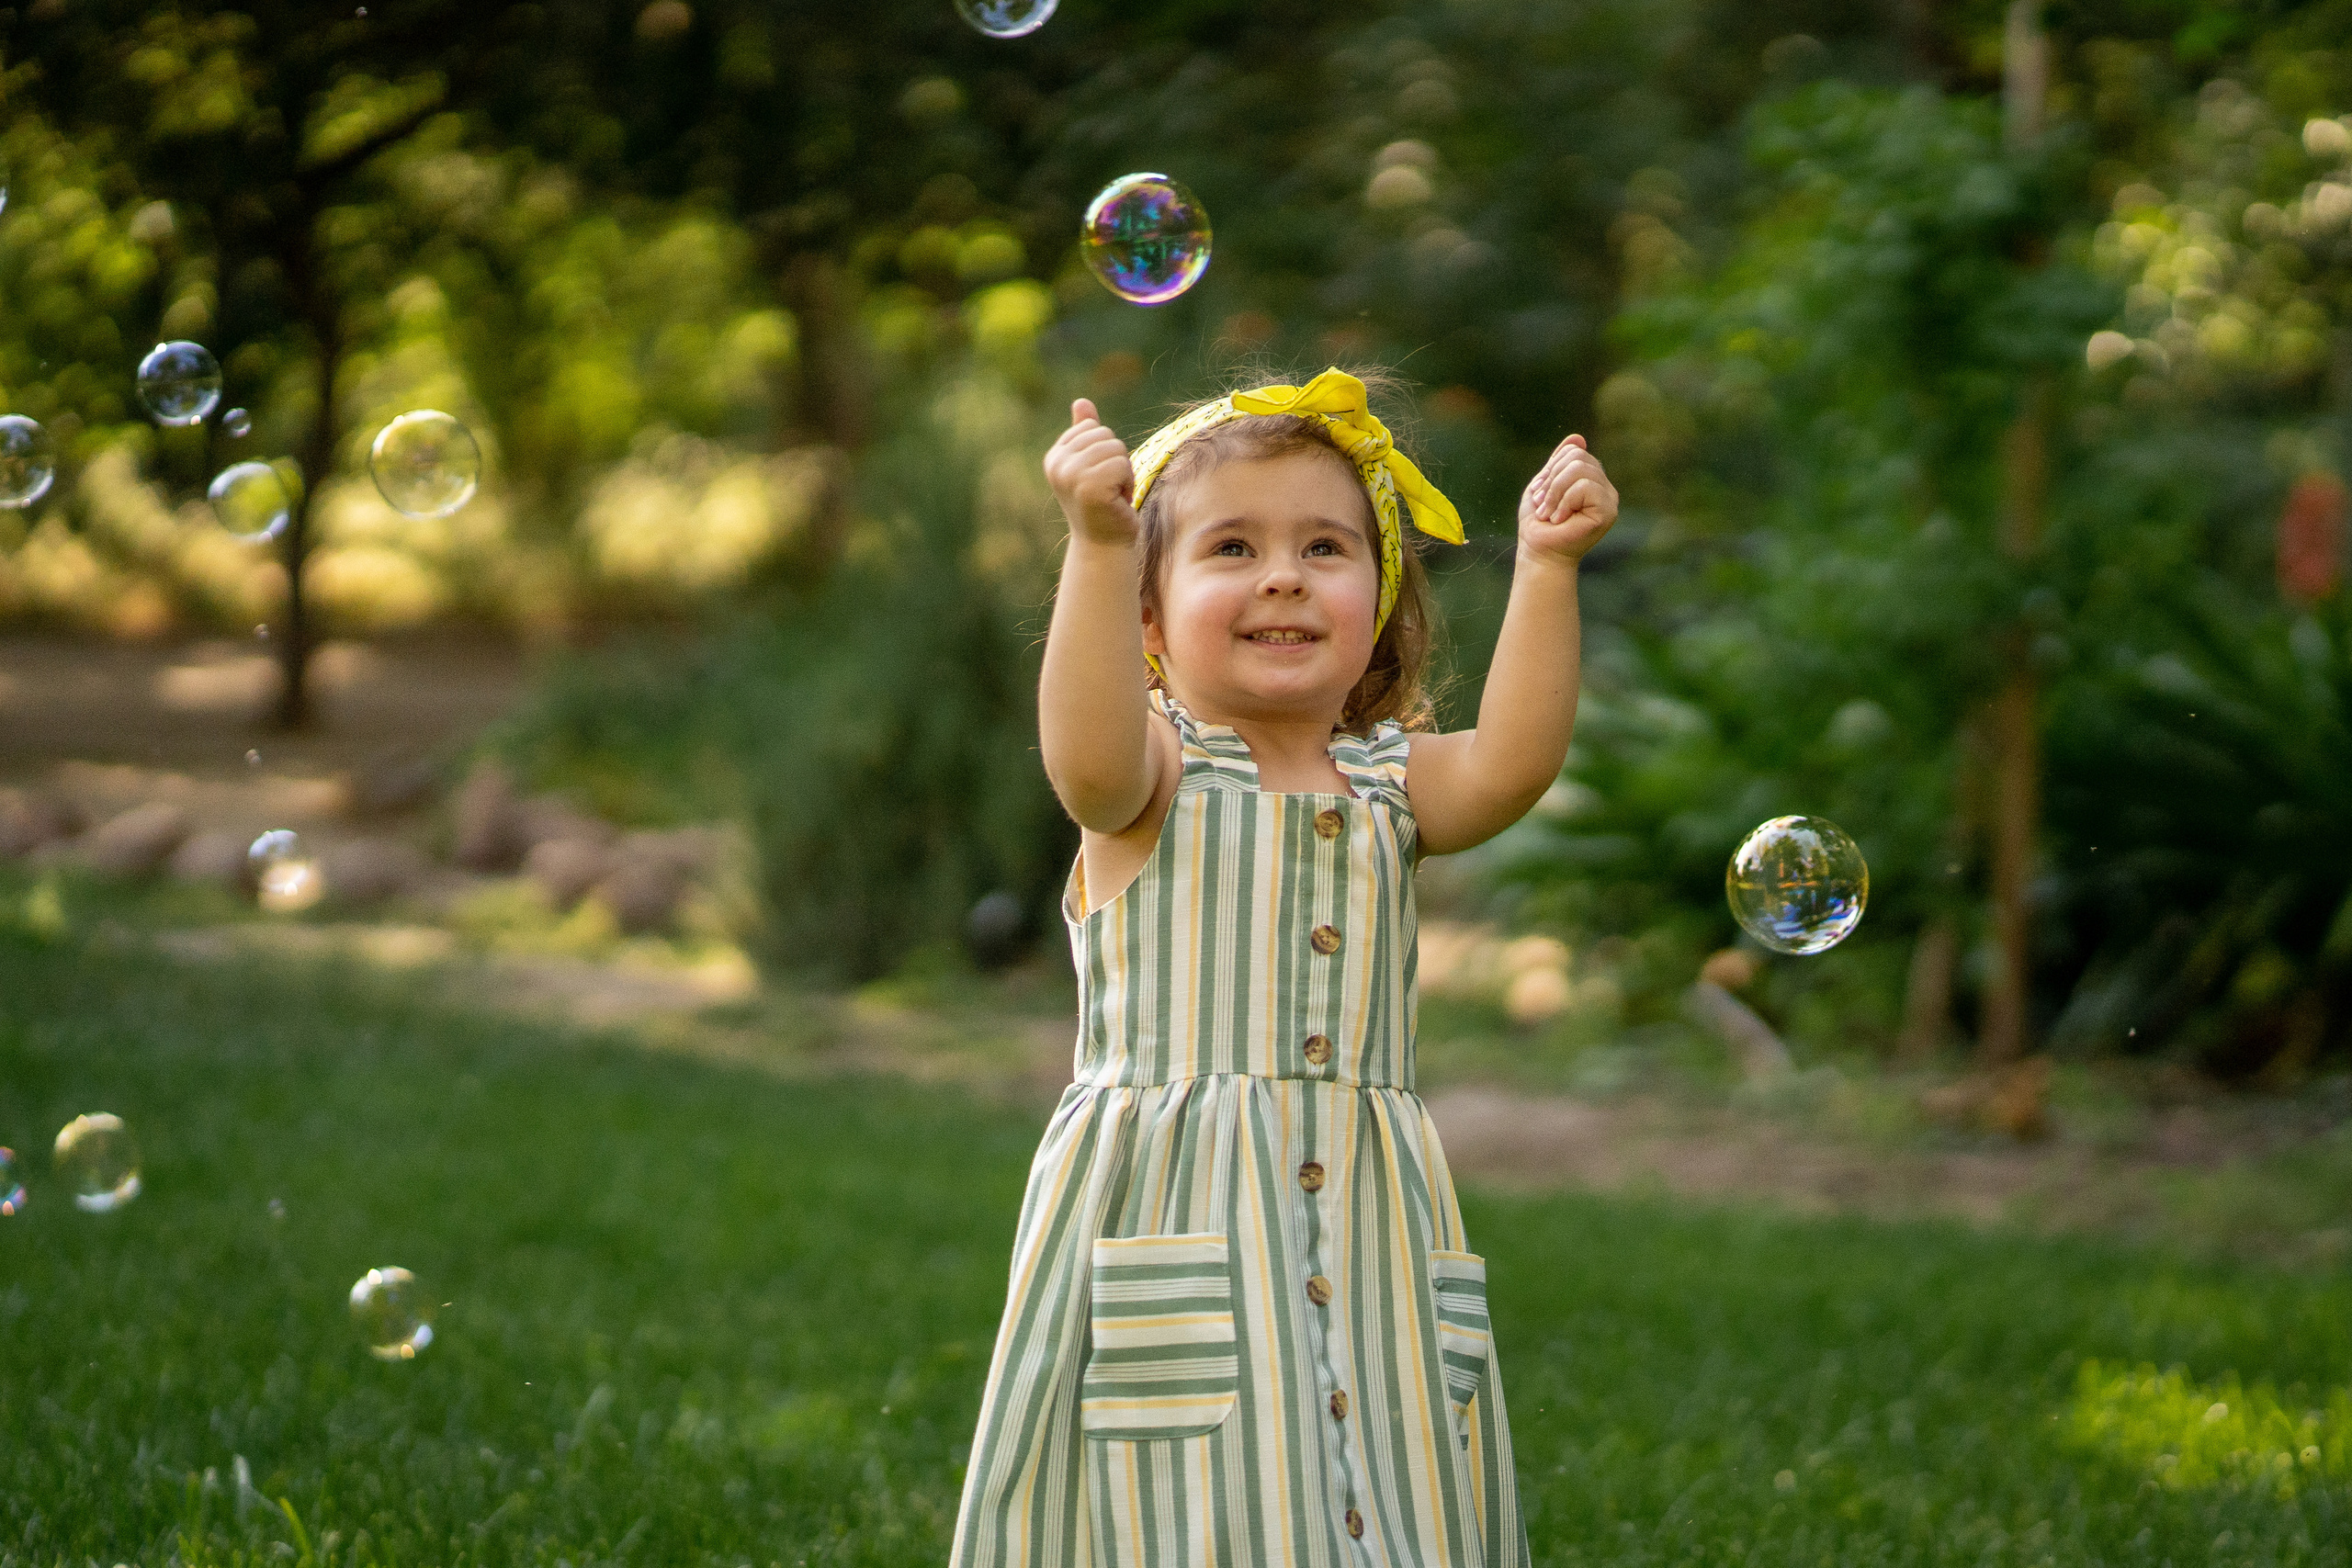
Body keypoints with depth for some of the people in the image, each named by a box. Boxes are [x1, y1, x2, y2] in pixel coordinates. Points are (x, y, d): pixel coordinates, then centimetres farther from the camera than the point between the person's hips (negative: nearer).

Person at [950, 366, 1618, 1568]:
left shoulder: (1389, 787, 10)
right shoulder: (1156, 773, -2)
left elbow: (1508, 764, -10)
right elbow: (1089, 758, -25)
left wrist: (1545, 567, -21)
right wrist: (1099, 547, -38)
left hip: (1362, 1223, 4)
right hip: (1167, 1203, -4)